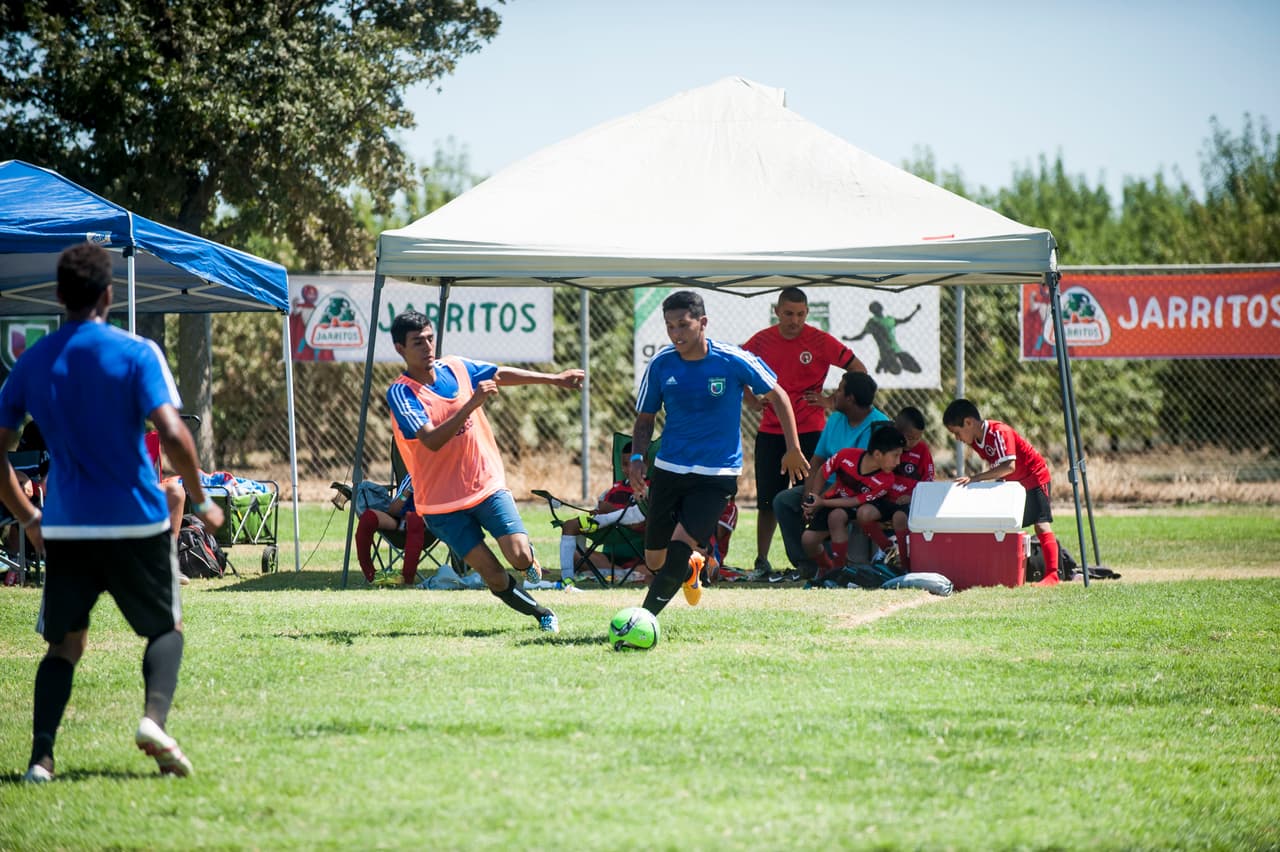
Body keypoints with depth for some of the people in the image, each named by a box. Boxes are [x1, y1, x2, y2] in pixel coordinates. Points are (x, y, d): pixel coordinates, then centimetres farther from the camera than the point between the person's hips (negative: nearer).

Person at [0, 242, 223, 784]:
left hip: (65, 527, 3)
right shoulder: (136, 353, -7)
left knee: (65, 644, 11)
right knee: (166, 627, 15)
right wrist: (201, 501, -4)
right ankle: (155, 718, -11)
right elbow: (172, 435, -17)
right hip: (136, 521, -3)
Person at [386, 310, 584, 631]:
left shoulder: (456, 368, 0)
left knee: (520, 557, -13)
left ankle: (530, 556, 23)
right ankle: (541, 613, 16)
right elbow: (431, 441, -30)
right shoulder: (400, 393, -16)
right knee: (495, 577, -8)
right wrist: (471, 404, -38)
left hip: (487, 485, 3)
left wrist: (554, 379, 18)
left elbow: (502, 375, 17)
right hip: (442, 502, -3)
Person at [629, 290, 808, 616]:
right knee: (655, 560, 9)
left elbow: (777, 395, 2)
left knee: (679, 547, -21)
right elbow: (645, 418, 7)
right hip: (668, 468, 3)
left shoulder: (733, 361, -12)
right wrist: (637, 457, -11)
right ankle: (689, 572, 44)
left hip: (717, 475, -3)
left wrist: (793, 448, 1)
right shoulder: (660, 364, -5)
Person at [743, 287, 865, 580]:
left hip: (809, 431, -3)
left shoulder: (821, 341, -5)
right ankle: (762, 562, 9)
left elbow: (858, 370, 1)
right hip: (771, 432, 3)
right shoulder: (762, 341, 3)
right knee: (767, 501, 3)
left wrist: (833, 401, -3)